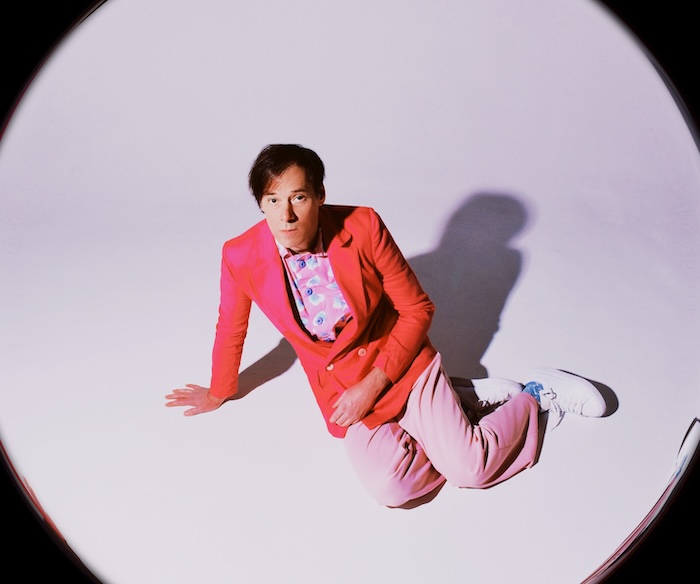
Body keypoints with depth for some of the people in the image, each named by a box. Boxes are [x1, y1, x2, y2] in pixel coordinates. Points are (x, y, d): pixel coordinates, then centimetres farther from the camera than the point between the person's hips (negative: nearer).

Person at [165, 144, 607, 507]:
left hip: (401, 362, -2)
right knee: (390, 487, -20)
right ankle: (471, 398, 4)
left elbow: (418, 309, -9)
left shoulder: (363, 227, -19)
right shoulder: (241, 258, -15)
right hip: (340, 386, 2)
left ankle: (535, 396, 16)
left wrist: (374, 383, -16)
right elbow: (231, 329, 6)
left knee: (469, 469, -14)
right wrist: (220, 393, 19)